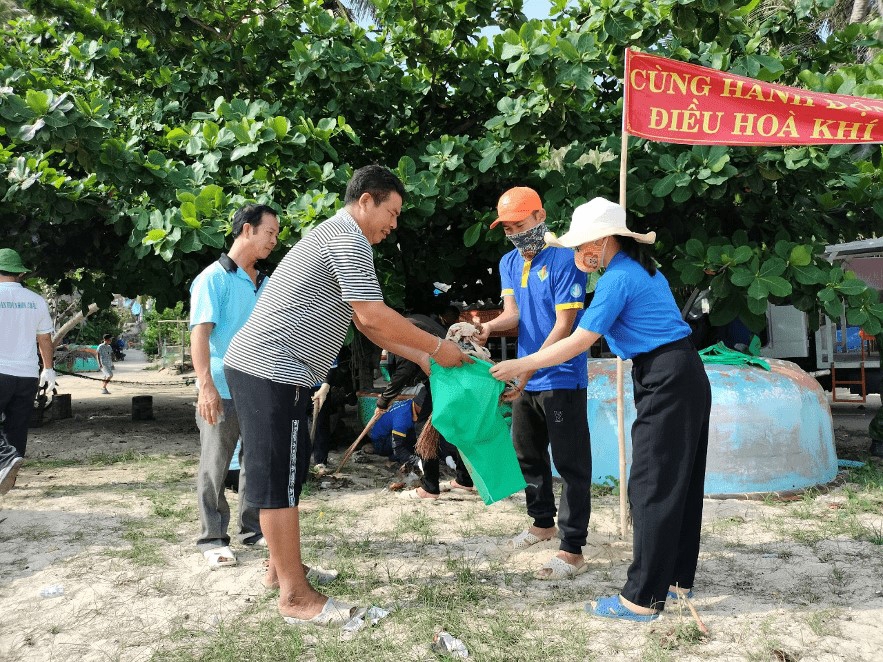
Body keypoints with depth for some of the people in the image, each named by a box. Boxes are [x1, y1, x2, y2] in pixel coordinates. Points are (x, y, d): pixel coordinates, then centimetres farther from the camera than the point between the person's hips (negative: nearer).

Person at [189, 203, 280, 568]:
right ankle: (212, 538, 14)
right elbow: (200, 333, -15)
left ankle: (253, 528, 26)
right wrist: (206, 385, -24)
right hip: (223, 391, -6)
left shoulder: (266, 284, 13)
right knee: (215, 467, 4)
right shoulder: (213, 278, -7)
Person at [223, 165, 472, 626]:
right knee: (279, 479, -6)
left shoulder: (336, 239, 23)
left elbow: (366, 324, 22)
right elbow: (374, 316, -17)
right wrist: (437, 348, -7)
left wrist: (421, 358, 17)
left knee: (288, 470, 17)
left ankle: (281, 566, 29)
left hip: (264, 368, 11)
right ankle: (294, 596, 1)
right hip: (272, 371, -11)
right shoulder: (348, 238, -11)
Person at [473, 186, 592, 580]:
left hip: (562, 379, -9)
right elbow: (512, 313, 3)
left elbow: (564, 326, -19)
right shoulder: (509, 263, 9)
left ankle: (572, 550, 6)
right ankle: (543, 522, 40)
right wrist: (489, 327, -20)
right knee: (528, 455, 21)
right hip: (527, 379, 9)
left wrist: (527, 371, -23)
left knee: (570, 464, -2)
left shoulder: (563, 260, -15)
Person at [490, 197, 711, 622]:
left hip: (666, 384, -10)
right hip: (685, 379, 10)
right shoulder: (641, 269, 14)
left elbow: (577, 343, -15)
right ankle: (677, 578, 27)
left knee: (653, 489, -6)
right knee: (679, 483, 15)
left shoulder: (618, 279, -14)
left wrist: (521, 365, -9)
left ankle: (642, 599, 0)